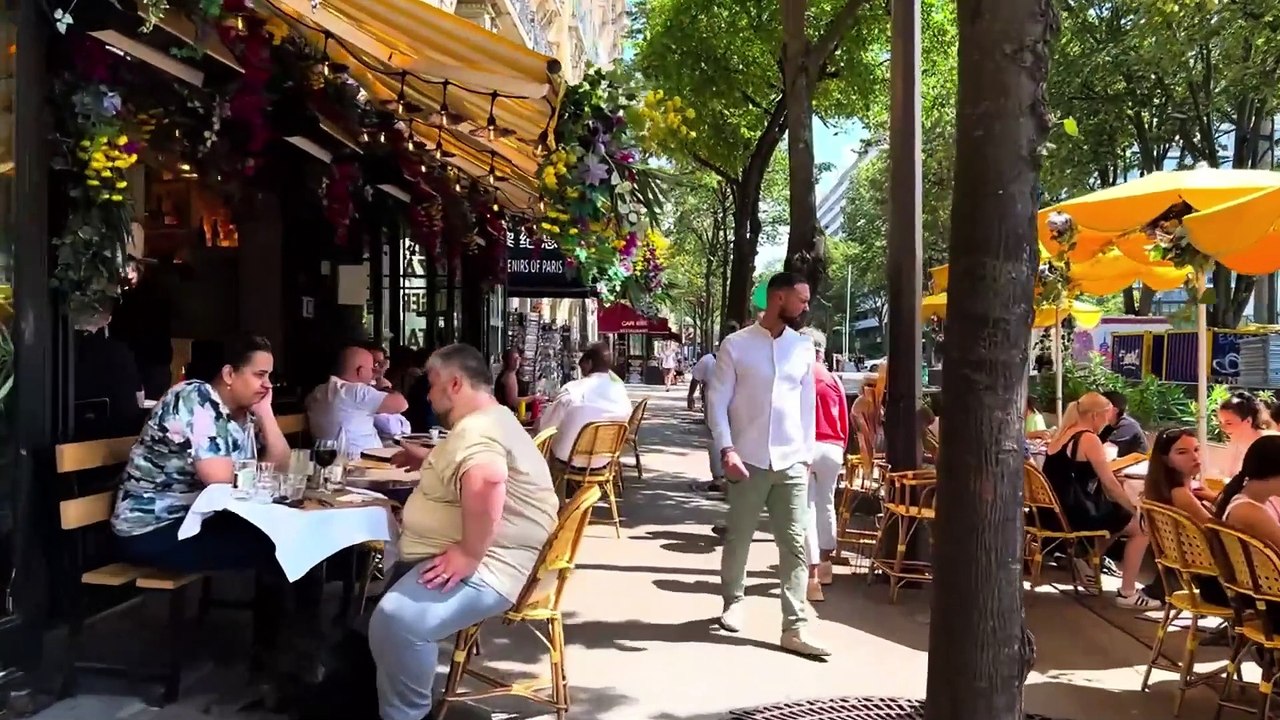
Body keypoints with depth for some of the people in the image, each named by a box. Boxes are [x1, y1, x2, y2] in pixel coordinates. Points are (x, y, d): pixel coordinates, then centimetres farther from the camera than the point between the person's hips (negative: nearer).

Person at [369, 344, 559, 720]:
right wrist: (429, 461, 27)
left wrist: (469, 554, -34)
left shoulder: (475, 428, -19)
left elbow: (485, 483, -41)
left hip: (484, 567, -12)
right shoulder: (487, 419, 17)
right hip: (469, 556, 12)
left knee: (396, 620, -31)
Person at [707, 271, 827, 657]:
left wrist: (807, 453, 10)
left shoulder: (803, 347, 7)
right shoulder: (736, 345, -4)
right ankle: (733, 600, 34)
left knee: (795, 543, 0)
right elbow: (717, 400, -5)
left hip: (791, 461, 3)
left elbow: (808, 403, 12)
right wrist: (727, 450, -14)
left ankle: (795, 626, 5)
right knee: (738, 537, 11)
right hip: (749, 460, -3)